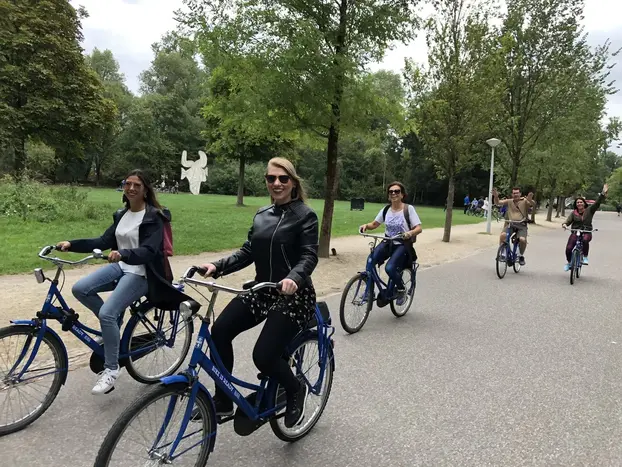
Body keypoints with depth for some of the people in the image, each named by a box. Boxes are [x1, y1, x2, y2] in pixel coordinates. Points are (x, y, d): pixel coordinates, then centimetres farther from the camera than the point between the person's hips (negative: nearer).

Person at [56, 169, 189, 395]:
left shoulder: (154, 217, -12)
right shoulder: (121, 215, 11)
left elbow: (148, 251, -24)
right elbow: (104, 241, 7)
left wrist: (123, 254, -42)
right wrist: (71, 244, -4)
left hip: (141, 273, -7)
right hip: (120, 267, 7)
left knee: (107, 313, -21)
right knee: (80, 289, -13)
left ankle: (111, 369, -3)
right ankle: (113, 326, 10)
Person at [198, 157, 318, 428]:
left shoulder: (305, 215, -7)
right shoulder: (261, 215, 11)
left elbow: (309, 256, -17)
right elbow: (248, 252, 9)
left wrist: (293, 278, -38)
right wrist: (217, 267, -6)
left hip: (292, 296, -6)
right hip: (261, 291, 6)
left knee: (263, 355, -17)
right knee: (219, 331, -12)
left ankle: (296, 390, 15)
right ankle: (223, 401, 5)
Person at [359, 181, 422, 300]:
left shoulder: (409, 209, -9)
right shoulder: (385, 210, 3)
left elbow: (419, 228, -12)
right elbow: (375, 224, 13)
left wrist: (410, 233, -34)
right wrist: (366, 225, -10)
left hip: (402, 245, -4)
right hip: (388, 243, 4)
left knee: (390, 268, -27)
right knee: (370, 261, -22)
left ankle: (401, 289, 4)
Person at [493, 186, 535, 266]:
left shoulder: (524, 201, 5)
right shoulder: (509, 202, 10)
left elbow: (533, 204, -13)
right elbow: (498, 202, 1)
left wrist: (530, 199, -36)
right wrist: (496, 196, -21)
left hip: (521, 225, -1)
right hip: (510, 224, 2)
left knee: (522, 239, -24)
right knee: (502, 235, -26)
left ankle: (521, 256, 5)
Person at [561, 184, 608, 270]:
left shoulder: (589, 210, 5)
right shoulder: (573, 213, 7)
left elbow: (597, 203, -4)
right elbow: (569, 220, -2)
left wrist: (603, 193, -16)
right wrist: (565, 224, -26)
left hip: (586, 232, -1)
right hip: (575, 232, 1)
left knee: (585, 240, -38)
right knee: (568, 248, -13)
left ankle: (585, 257, -17)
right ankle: (569, 262, 15)